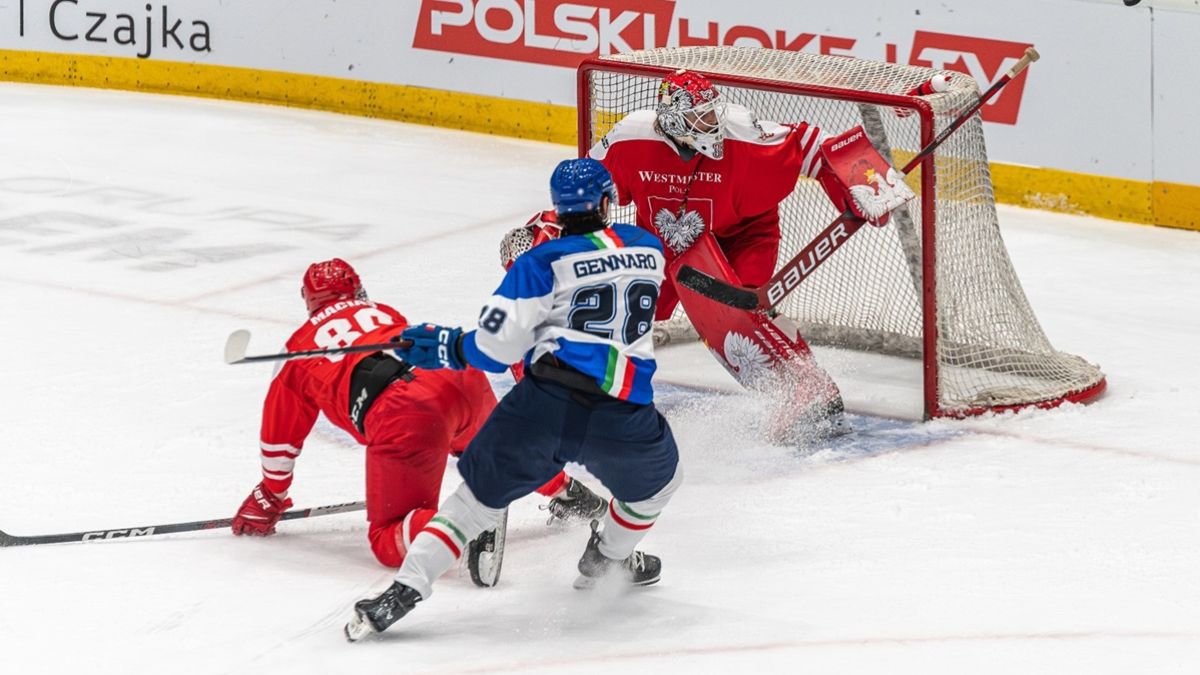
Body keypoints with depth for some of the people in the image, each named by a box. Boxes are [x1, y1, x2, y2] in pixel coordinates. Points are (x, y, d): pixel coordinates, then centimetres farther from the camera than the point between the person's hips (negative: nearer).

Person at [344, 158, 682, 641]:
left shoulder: (544, 262, 4)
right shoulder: (647, 248, 15)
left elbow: (494, 349, -1)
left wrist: (440, 347, 16)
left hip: (545, 404, -1)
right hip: (623, 419, 1)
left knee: (479, 494, 10)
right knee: (658, 476, 33)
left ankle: (405, 589, -2)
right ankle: (608, 558, 48)